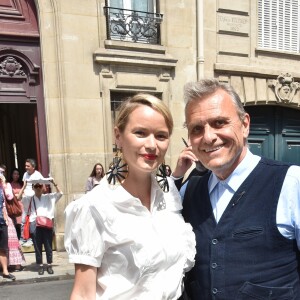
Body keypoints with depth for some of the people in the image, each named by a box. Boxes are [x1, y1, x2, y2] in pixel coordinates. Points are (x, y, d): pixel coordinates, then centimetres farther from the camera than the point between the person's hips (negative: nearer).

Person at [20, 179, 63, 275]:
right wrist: (24, 186, -10)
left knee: (48, 246, 7)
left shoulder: (48, 197, 10)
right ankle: (40, 266, 18)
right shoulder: (29, 199, 8)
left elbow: (60, 193, 4)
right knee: (37, 247, 7)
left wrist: (54, 183, -6)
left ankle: (49, 265, 17)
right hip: (35, 225, 0)